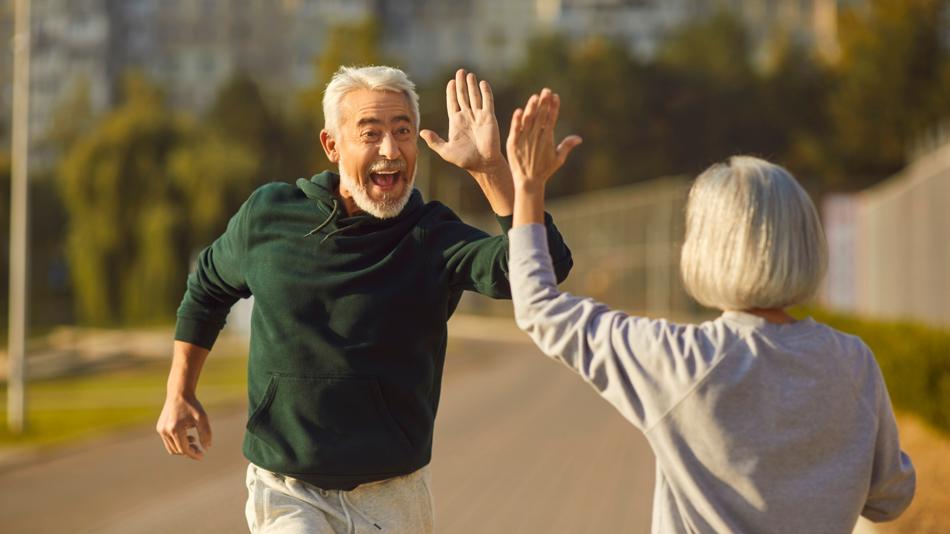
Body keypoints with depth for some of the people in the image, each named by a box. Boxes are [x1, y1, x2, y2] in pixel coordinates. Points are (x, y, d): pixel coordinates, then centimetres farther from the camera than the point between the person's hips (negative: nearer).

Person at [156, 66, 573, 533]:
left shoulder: (434, 239, -8)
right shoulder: (268, 215, -2)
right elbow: (208, 288, 19)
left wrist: (490, 168, -33)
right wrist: (180, 394, 16)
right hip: (288, 494, -1)